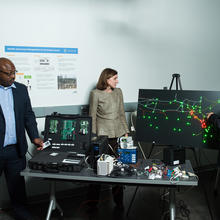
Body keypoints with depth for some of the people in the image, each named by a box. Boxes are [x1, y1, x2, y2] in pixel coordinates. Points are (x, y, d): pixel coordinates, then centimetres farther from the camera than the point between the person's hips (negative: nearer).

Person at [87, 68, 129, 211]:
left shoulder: (118, 92, 11)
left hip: (118, 132, 4)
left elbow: (122, 113, 15)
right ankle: (93, 200, 16)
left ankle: (118, 200, 16)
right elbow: (92, 116, 0)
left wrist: (126, 131, 11)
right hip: (103, 133, -4)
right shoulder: (96, 93, -2)